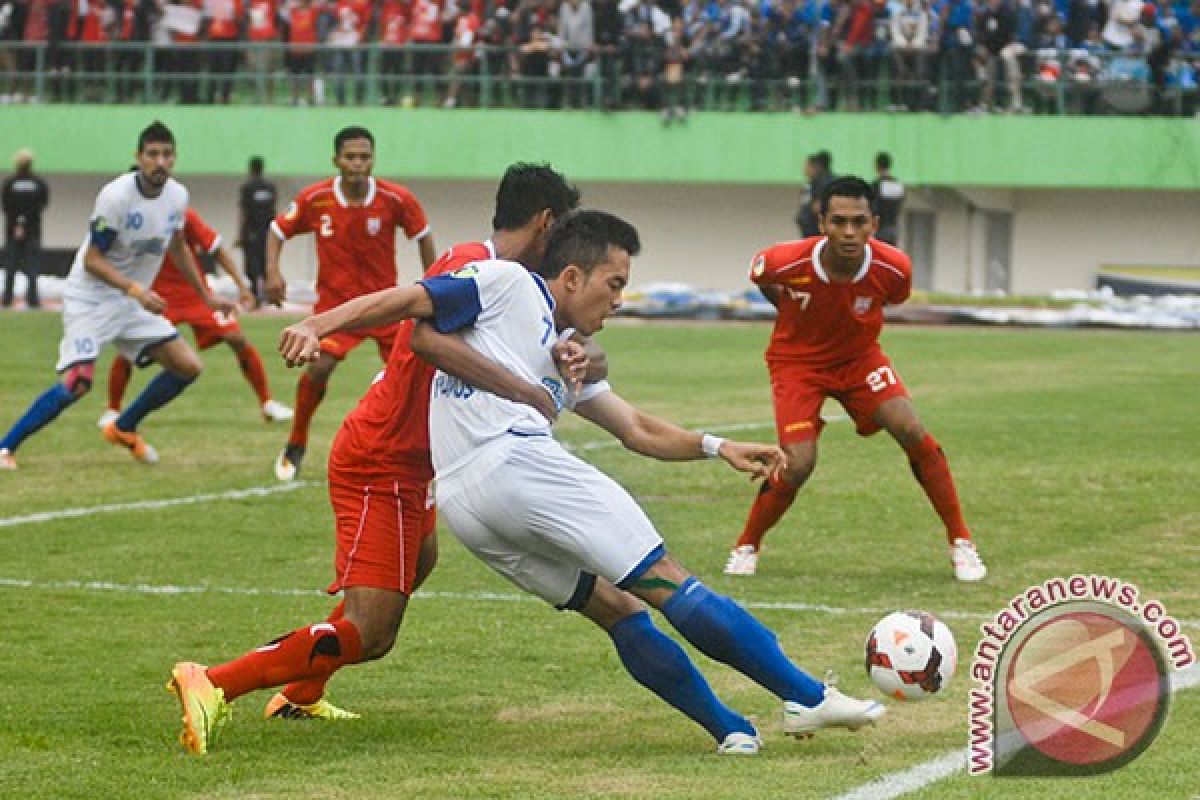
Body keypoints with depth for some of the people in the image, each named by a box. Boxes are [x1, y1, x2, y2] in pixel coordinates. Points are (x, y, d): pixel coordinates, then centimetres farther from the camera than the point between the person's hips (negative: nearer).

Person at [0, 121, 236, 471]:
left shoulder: (177, 196, -2)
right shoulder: (116, 196, -23)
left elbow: (177, 248, 18)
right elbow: (91, 260, -21)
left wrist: (206, 296, 21)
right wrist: (136, 290, -32)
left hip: (134, 301, 7)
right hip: (90, 298, -7)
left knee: (188, 366, -2)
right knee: (77, 381, -24)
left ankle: (123, 429, 18)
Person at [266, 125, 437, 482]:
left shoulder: (396, 199, -12)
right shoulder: (314, 199, -11)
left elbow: (423, 236, 4)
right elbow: (278, 231, 2)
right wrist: (273, 271, -14)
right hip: (334, 299, -1)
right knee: (319, 367, -19)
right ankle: (295, 446, 2)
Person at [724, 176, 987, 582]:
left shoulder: (893, 268, -24)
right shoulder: (787, 262, -29)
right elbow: (758, 275, -1)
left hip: (858, 357, 2)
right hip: (797, 362, -2)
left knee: (912, 432, -18)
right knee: (798, 465, -18)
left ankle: (960, 542, -4)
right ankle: (746, 547, 10)